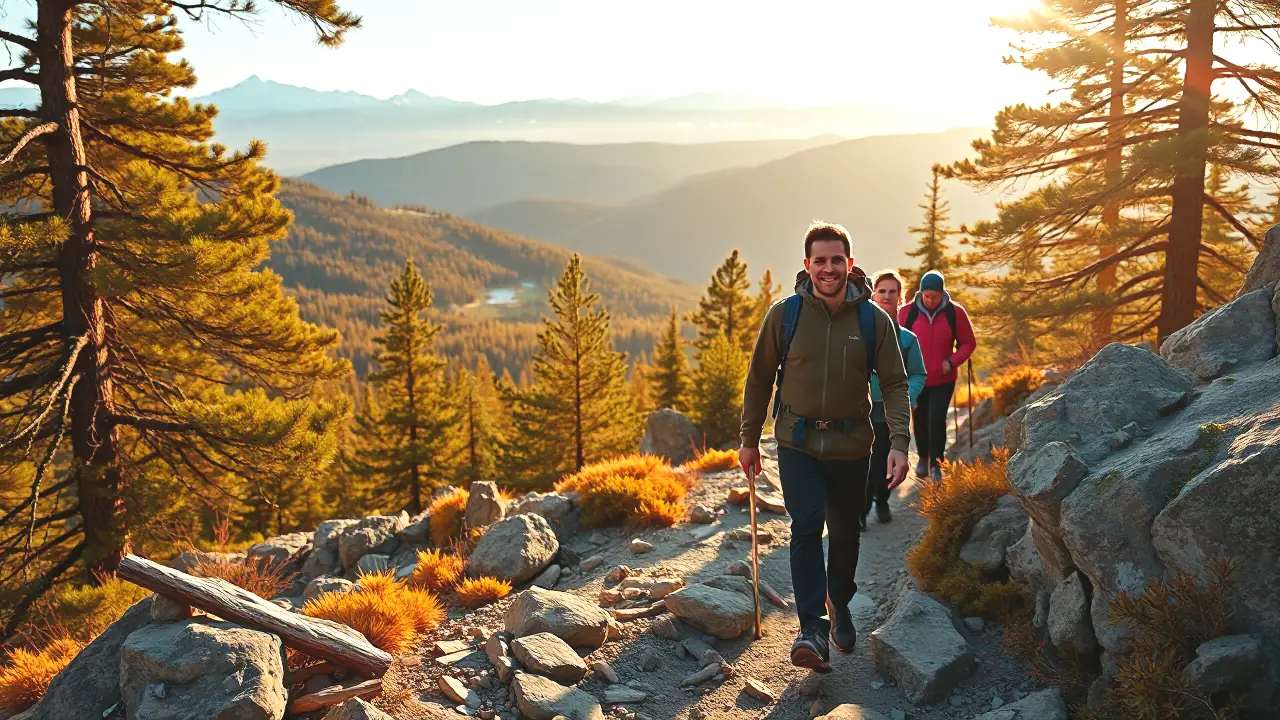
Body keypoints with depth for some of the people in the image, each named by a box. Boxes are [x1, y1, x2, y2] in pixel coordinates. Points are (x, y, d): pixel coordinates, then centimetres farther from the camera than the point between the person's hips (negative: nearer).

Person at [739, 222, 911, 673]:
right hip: (798, 443, -1)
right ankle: (813, 628, -14)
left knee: (845, 534, 13)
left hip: (851, 445, 1)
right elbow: (760, 379, 3)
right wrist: (749, 439, 5)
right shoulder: (784, 314, -6)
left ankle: (839, 604, 39)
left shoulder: (873, 319, -5)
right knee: (806, 525, -16)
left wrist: (899, 442, -14)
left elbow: (895, 383, -2)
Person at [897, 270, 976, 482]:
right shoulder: (907, 312, -7)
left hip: (943, 379, -1)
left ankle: (936, 463, 5)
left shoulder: (955, 313, -6)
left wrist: (952, 361, -13)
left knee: (937, 419, -11)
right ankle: (923, 457, 35)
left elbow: (968, 343, 2)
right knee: (920, 420, 11)